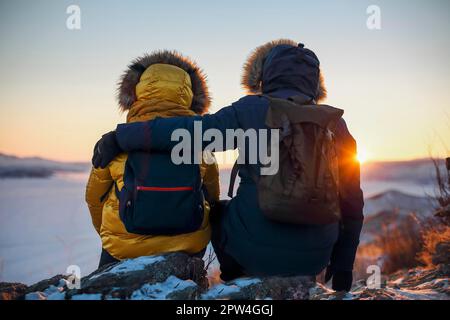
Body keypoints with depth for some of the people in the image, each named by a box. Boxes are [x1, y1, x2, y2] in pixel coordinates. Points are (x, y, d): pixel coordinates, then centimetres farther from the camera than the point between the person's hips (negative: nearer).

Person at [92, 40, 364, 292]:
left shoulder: (251, 111, -7)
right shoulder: (335, 126, 3)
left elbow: (185, 131, -13)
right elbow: (352, 206, 6)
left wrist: (117, 138, -1)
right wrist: (342, 269, 17)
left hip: (255, 250, -2)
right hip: (314, 259, 3)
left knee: (218, 211, 27)